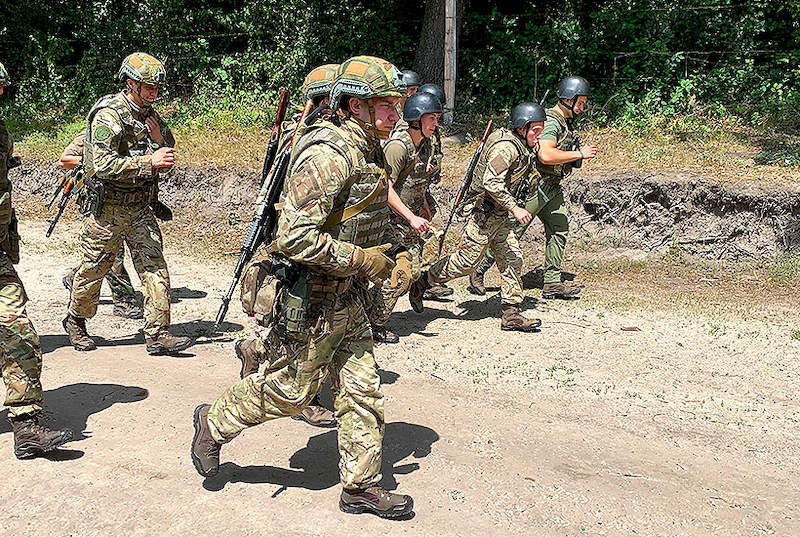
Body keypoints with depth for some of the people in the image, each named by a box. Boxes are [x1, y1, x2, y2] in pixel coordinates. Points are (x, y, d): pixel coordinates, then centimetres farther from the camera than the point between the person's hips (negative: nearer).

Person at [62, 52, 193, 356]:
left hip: (140, 208, 6)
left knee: (155, 268, -3)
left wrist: (159, 140, -7)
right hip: (107, 209, -6)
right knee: (94, 269, 9)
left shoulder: (150, 115, 8)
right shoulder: (108, 115, -15)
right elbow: (104, 165, -26)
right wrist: (149, 161, -30)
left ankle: (158, 334, 0)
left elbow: (164, 164, 13)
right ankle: (75, 320, 32)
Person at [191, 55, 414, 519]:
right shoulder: (327, 156, -23)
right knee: (291, 389, 7)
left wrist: (377, 255, 13)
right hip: (313, 302, -9)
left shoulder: (369, 151, 8)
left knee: (363, 390, 10)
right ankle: (215, 423, 30)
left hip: (348, 299, 9)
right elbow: (295, 238, -29)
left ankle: (361, 486, 22)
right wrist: (362, 259, -23)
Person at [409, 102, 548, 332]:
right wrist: (514, 208, -30)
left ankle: (511, 314, 9)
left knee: (512, 260, 6)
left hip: (500, 218, 10)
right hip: (485, 215, -10)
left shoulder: (522, 147, 11)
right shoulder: (506, 147, -21)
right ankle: (421, 284, 14)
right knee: (466, 261, -3)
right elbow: (491, 183, -30)